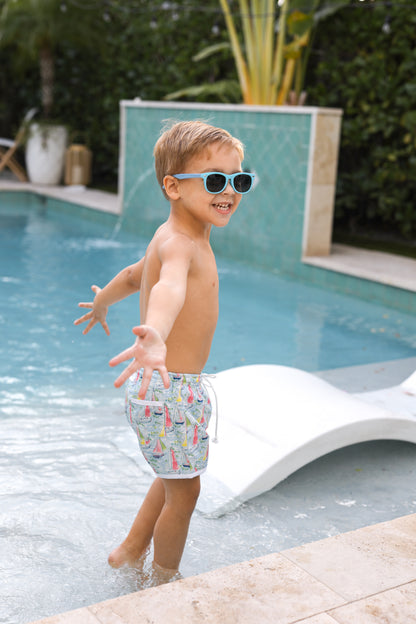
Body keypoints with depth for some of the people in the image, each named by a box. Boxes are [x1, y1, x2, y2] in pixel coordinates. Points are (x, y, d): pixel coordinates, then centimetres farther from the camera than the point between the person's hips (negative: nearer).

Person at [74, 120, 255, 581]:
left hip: (175, 387, 10)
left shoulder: (174, 237, 9)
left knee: (175, 476, 27)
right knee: (184, 489, 8)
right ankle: (164, 580, 29)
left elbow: (134, 274, 27)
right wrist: (154, 337, -67)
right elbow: (170, 286, -46)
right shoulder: (179, 243, -23)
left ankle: (130, 552, 43)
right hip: (168, 390, -10)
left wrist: (102, 302, 45)